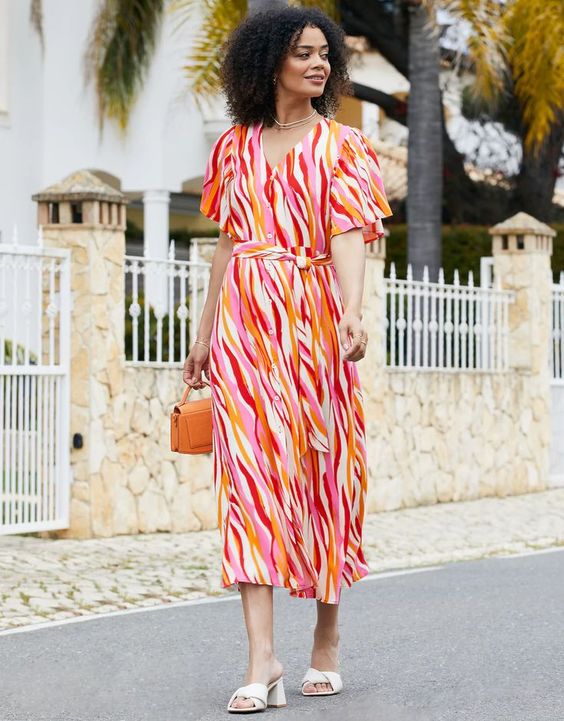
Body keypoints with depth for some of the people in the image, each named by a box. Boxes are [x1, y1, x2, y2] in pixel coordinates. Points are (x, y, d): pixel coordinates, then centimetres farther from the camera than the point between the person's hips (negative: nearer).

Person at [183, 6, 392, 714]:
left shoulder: (341, 147, 4)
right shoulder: (235, 147, 13)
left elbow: (349, 234, -10)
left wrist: (353, 310, -26)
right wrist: (204, 336, 15)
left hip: (314, 321, -2)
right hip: (244, 323, 2)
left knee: (319, 473, 2)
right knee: (250, 474, -8)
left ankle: (326, 637, 19)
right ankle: (262, 658, -13)